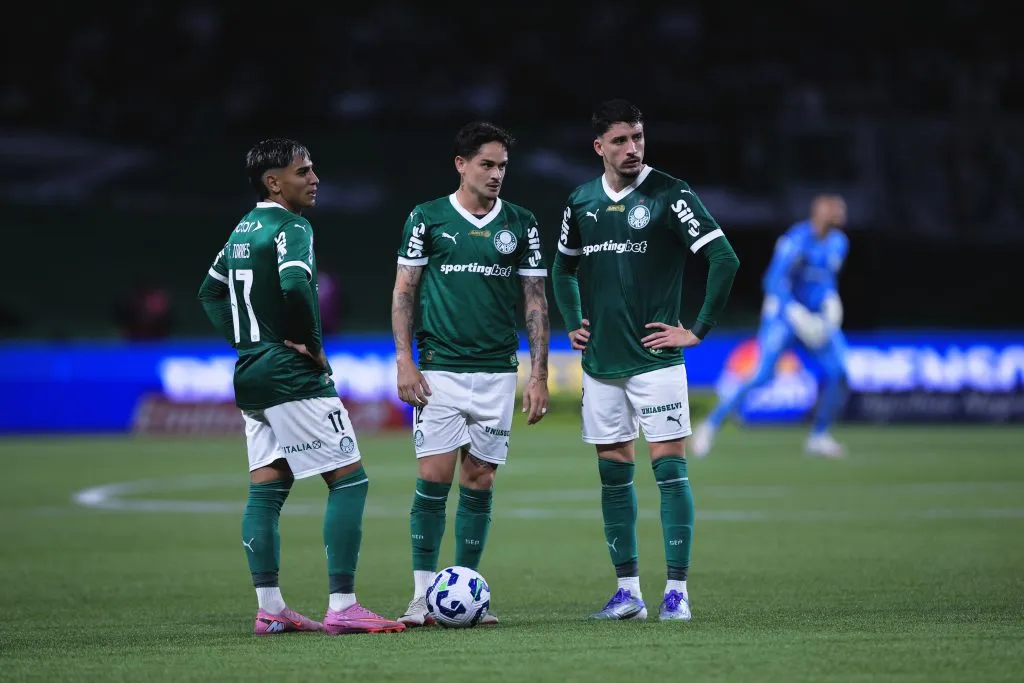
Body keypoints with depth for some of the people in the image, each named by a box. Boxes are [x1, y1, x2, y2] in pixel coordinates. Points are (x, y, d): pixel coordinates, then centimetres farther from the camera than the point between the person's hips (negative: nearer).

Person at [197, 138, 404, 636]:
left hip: (250, 375, 9)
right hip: (292, 378, -9)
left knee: (266, 490, 10)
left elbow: (211, 292, 25)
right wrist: (313, 345, -16)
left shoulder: (243, 230, 15)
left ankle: (269, 608, 9)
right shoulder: (290, 227, -13)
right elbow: (294, 287, -30)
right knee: (350, 480, -5)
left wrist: (243, 340, 17)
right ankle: (342, 607, -10)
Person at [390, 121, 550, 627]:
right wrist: (404, 360, -5)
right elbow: (403, 290, 4)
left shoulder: (520, 224, 6)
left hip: (497, 372, 2)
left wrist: (538, 375, 2)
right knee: (433, 478, -7)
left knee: (479, 482, 3)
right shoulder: (426, 219, 2)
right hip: (439, 371, -2)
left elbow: (535, 302, 8)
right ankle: (423, 594, -2)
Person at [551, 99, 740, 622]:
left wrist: (698, 330, -12)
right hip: (601, 363, 5)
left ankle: (677, 590, -4)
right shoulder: (583, 201, 8)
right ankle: (627, 591, 12)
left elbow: (724, 259, -13)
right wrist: (573, 322, 14)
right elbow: (564, 267, 26)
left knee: (669, 468, -7)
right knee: (613, 475, 7)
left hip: (655, 359, -5)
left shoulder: (669, 195, -8)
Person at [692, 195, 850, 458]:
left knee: (838, 375, -5)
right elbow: (774, 281, -26)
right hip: (783, 315, -7)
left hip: (818, 316, 7)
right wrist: (797, 315, -32)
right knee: (762, 375, -17)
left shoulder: (838, 243, 4)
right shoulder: (797, 240, -21)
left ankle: (818, 437, 11)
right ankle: (710, 426, -6)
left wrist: (831, 300, 1)